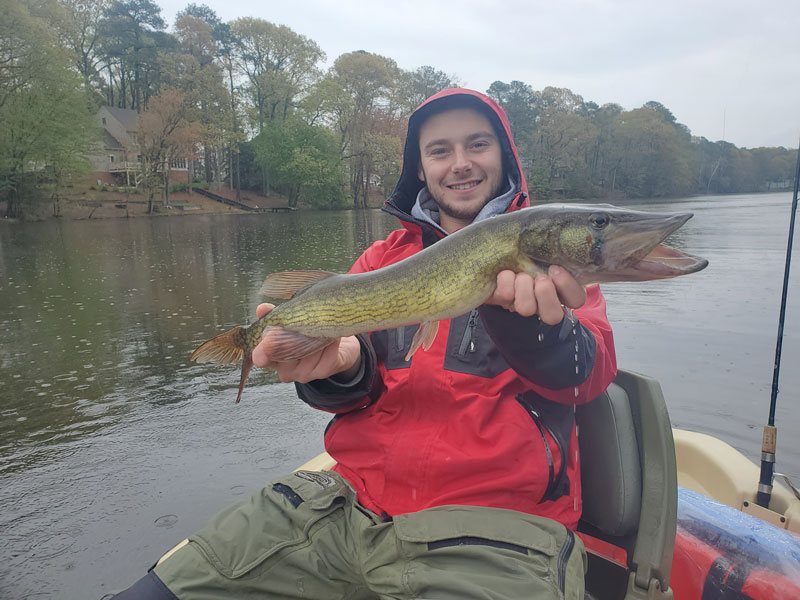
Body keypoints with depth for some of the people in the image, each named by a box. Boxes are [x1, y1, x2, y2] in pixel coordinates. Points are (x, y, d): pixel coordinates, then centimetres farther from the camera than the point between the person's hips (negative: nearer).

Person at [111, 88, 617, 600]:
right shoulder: (382, 258, 14)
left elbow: (591, 373, -10)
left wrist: (532, 326, -31)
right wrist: (338, 366, -18)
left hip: (496, 517, -2)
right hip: (352, 496, 3)